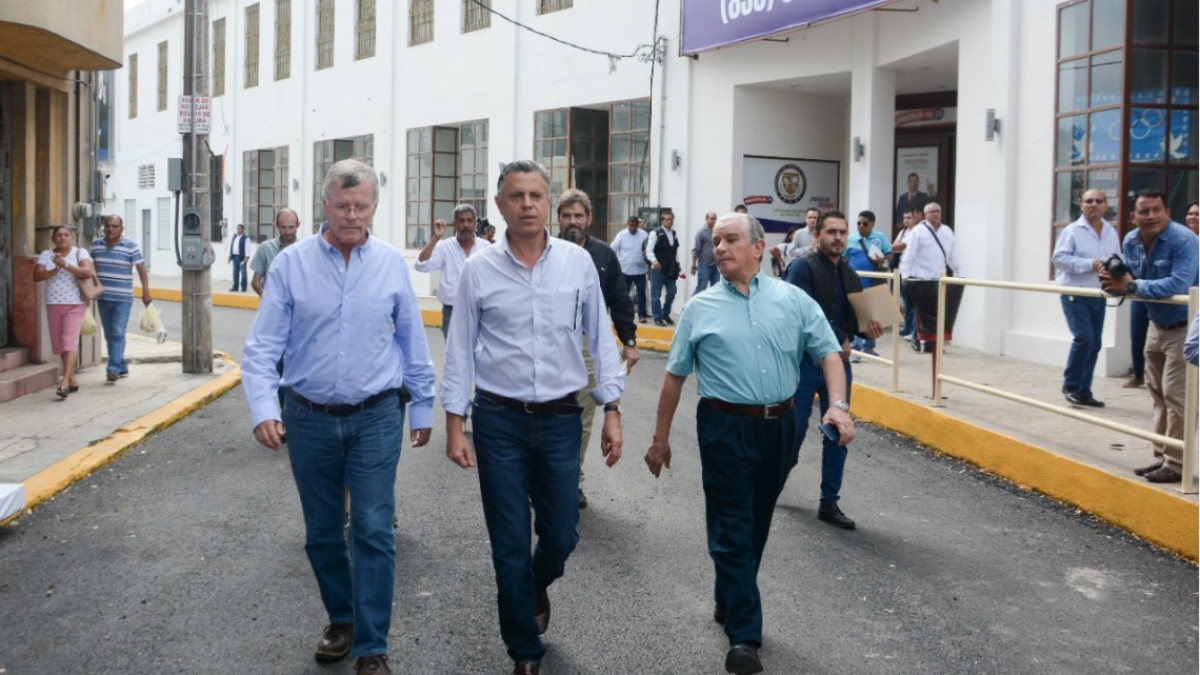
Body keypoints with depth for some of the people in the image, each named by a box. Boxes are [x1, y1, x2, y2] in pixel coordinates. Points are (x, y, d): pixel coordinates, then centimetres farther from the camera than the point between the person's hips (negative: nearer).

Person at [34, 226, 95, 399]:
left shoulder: (80, 253, -1)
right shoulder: (46, 255, 7)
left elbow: (88, 272, -16)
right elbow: (36, 276, -4)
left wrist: (66, 265, -22)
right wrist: (55, 270, -18)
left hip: (75, 304, -4)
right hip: (53, 305, 4)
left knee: (70, 342, -13)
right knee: (59, 345, 9)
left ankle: (65, 382, -17)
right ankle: (72, 380, 22)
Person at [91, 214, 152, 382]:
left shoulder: (131, 246, -6)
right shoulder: (96, 245, 7)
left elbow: (141, 269, -7)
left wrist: (146, 291, -14)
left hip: (123, 298, -5)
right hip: (102, 298, 5)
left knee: (118, 333, -12)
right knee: (109, 335, 10)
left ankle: (113, 368, -14)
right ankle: (122, 367, 20)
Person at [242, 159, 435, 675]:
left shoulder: (392, 263, -1)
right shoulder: (291, 264, -4)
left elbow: (412, 341, 6)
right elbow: (262, 346, -7)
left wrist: (422, 407, 9)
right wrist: (263, 408, -20)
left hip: (376, 417, -1)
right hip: (310, 418, 1)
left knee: (373, 531, -4)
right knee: (322, 532, 14)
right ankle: (341, 620, 36)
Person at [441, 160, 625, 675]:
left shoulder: (578, 262, -1)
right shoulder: (479, 269, -3)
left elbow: (600, 340, 4)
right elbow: (460, 350, 1)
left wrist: (612, 411, 1)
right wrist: (454, 424, -2)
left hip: (561, 419, 1)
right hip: (499, 420, -1)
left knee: (561, 536, 10)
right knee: (510, 545, 6)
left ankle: (536, 586, 46)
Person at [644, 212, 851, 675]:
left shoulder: (793, 300, 4)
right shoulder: (701, 308, 2)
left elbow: (829, 354, 1)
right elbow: (675, 375, 6)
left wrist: (838, 406, -16)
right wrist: (661, 438, 8)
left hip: (779, 426, 3)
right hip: (726, 428, -2)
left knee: (757, 525, 16)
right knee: (732, 529, -3)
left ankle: (729, 601, 36)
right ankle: (744, 635, 1)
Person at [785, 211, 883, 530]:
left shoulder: (849, 275, 12)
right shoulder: (803, 267, -10)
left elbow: (855, 318, 17)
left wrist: (868, 330, -5)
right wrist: (839, 339, -17)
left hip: (838, 362, 6)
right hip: (805, 361, -6)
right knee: (794, 430, 2)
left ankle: (829, 503, 17)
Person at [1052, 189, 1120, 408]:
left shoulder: (1111, 232, 10)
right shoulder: (1072, 230, -8)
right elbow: (1059, 257, -15)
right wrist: (1091, 264, -20)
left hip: (1099, 296, 6)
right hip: (1075, 294, -6)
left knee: (1094, 344, 7)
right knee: (1084, 338, -16)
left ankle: (1084, 391, 16)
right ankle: (1070, 385, 1)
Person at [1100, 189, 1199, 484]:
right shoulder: (1131, 241, 0)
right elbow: (1130, 280, 8)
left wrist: (1131, 286, -35)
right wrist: (1114, 280, -16)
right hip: (1157, 324, 8)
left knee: (1176, 395, -9)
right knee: (1158, 393, 14)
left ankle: (1176, 463, -2)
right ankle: (1162, 456, 25)